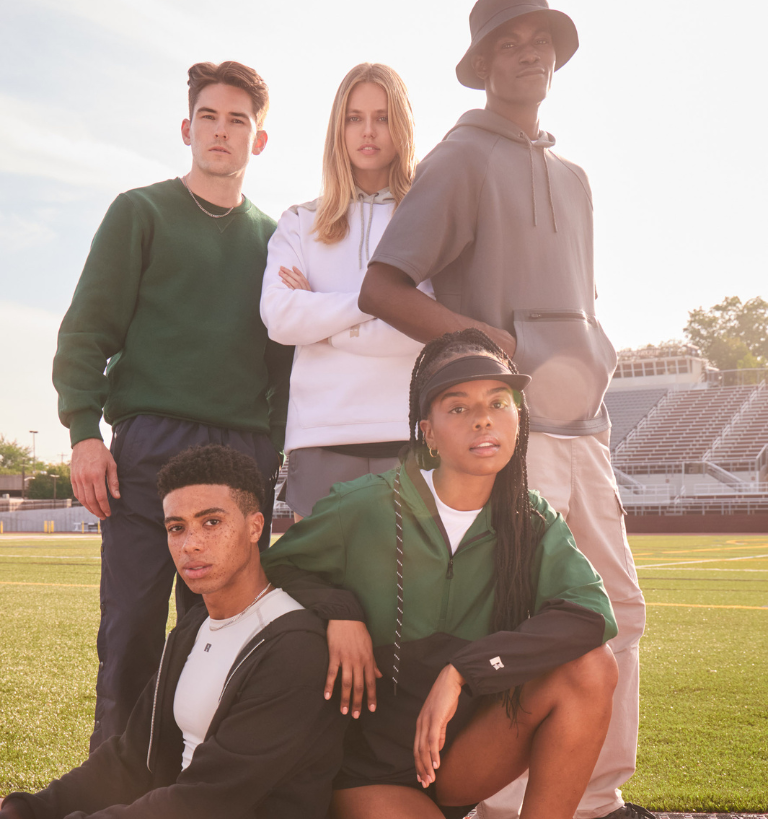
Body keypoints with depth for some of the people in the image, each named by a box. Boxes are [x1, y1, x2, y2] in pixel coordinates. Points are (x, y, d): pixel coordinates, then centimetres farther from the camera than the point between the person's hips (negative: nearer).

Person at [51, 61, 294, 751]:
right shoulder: (142, 212, 11)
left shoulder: (273, 238, 20)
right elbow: (88, 328, 4)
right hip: (151, 441, -3)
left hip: (247, 450, 3)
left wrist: (277, 443, 8)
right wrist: (84, 429, -8)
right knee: (133, 628, -5)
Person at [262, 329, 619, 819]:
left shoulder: (532, 523, -3)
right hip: (370, 769, -3)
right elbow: (273, 567, 4)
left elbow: (592, 614, -21)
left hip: (463, 756, 4)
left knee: (592, 668, -21)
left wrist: (461, 669, -30)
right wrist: (336, 611, -17)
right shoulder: (367, 507, -12)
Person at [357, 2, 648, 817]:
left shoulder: (572, 175, 21)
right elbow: (381, 289, -11)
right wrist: (492, 343, -19)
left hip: (580, 423, 8)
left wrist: (596, 388, 14)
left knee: (618, 605, 9)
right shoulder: (460, 158, -1)